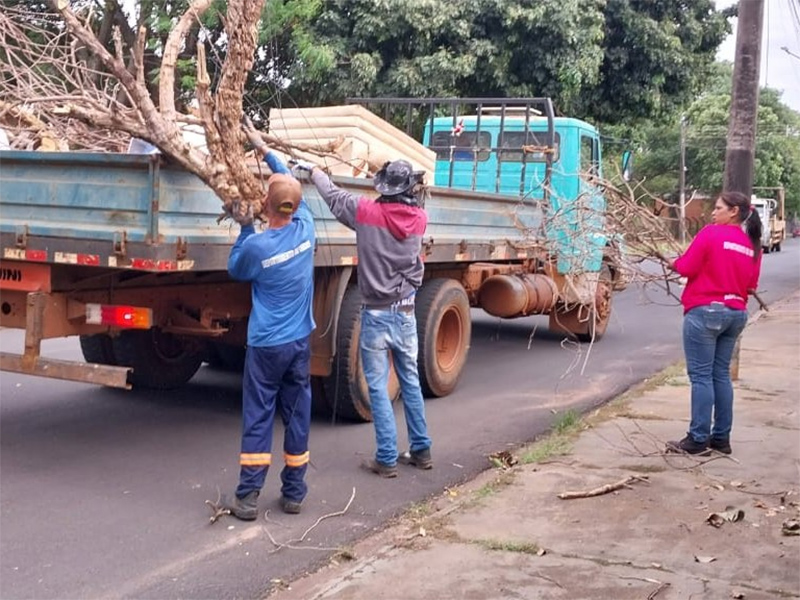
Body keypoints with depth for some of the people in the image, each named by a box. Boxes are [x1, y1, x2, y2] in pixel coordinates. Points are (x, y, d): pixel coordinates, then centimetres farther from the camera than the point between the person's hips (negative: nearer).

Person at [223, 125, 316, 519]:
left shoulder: (256, 245, -16)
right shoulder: (306, 228, -4)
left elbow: (236, 271, 7)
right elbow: (293, 184, 15)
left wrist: (244, 228, 10)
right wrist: (265, 150, 22)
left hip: (266, 344, -4)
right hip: (300, 341, 4)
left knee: (257, 418, 2)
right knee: (297, 415, 10)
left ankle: (247, 497, 5)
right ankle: (293, 494, 17)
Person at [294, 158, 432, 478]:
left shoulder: (368, 211, -11)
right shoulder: (420, 218, -2)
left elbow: (333, 195, 5)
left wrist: (313, 170, 23)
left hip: (377, 314, -4)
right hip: (406, 313, 4)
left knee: (378, 387, 2)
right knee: (411, 382, 15)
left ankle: (387, 459, 4)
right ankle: (421, 450, 24)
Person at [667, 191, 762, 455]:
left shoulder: (711, 233, -10)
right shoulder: (752, 245, 9)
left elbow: (687, 268, -11)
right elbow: (751, 285, 14)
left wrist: (675, 263, 10)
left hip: (705, 311, -7)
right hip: (736, 313, 7)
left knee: (701, 375, -3)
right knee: (721, 374, 13)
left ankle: (698, 439, 0)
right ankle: (721, 438, 16)